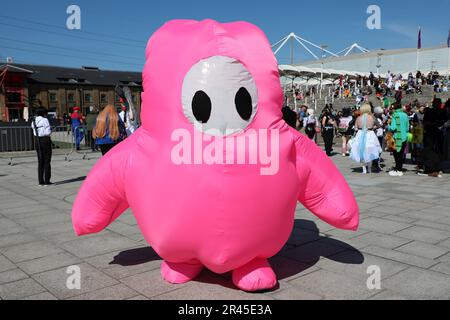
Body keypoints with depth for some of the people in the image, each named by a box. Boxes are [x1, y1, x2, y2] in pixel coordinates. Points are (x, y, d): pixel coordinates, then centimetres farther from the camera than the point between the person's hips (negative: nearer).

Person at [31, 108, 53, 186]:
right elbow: (48, 132, -16)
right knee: (47, 161, 0)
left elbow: (35, 132, 8)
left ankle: (40, 181, 13)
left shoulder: (33, 121, 9)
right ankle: (47, 181, 0)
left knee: (40, 162, 12)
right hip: (45, 140, -6)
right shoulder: (45, 120, -11)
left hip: (37, 141, 6)